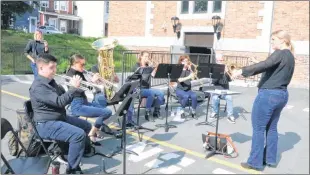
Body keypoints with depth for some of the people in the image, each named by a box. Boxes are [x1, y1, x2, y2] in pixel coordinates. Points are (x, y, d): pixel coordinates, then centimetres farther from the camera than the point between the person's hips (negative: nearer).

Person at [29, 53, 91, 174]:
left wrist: (75, 89, -2)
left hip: (59, 118, 10)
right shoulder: (38, 86, -20)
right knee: (79, 134, -27)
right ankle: (72, 169, -13)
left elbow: (64, 98, 15)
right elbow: (59, 102, -29)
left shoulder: (51, 82, 12)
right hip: (46, 125, -10)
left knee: (87, 126, 17)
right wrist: (74, 87, -22)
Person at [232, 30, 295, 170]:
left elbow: (265, 65, -29)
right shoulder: (290, 57, 16)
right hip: (282, 94, 9)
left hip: (268, 94, -9)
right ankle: (270, 159, 25)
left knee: (258, 128, -1)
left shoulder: (280, 53, -12)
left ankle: (255, 162, 6)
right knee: (272, 128, 17)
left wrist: (243, 71, -26)